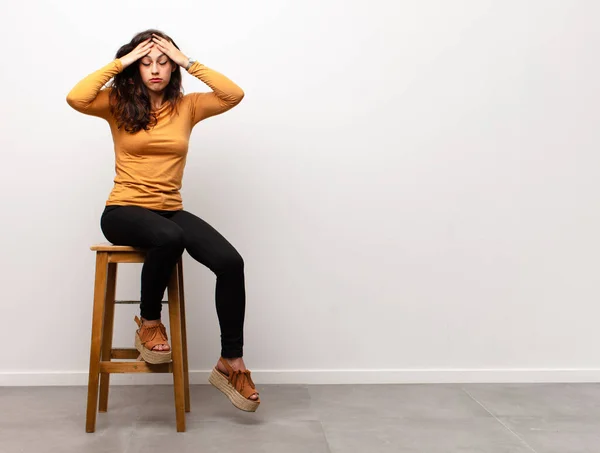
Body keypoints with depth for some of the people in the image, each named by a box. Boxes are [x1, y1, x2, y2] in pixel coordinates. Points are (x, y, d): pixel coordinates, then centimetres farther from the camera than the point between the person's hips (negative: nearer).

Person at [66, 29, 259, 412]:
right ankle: (149, 322, -11)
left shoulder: (186, 106, 9)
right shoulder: (118, 104, 3)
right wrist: (120, 62, -9)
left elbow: (235, 95, -6)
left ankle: (231, 365, -10)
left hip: (171, 211, 3)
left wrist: (189, 62, -4)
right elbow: (76, 98, -18)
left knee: (231, 262, -22)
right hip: (124, 212, -3)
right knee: (169, 238, -40)